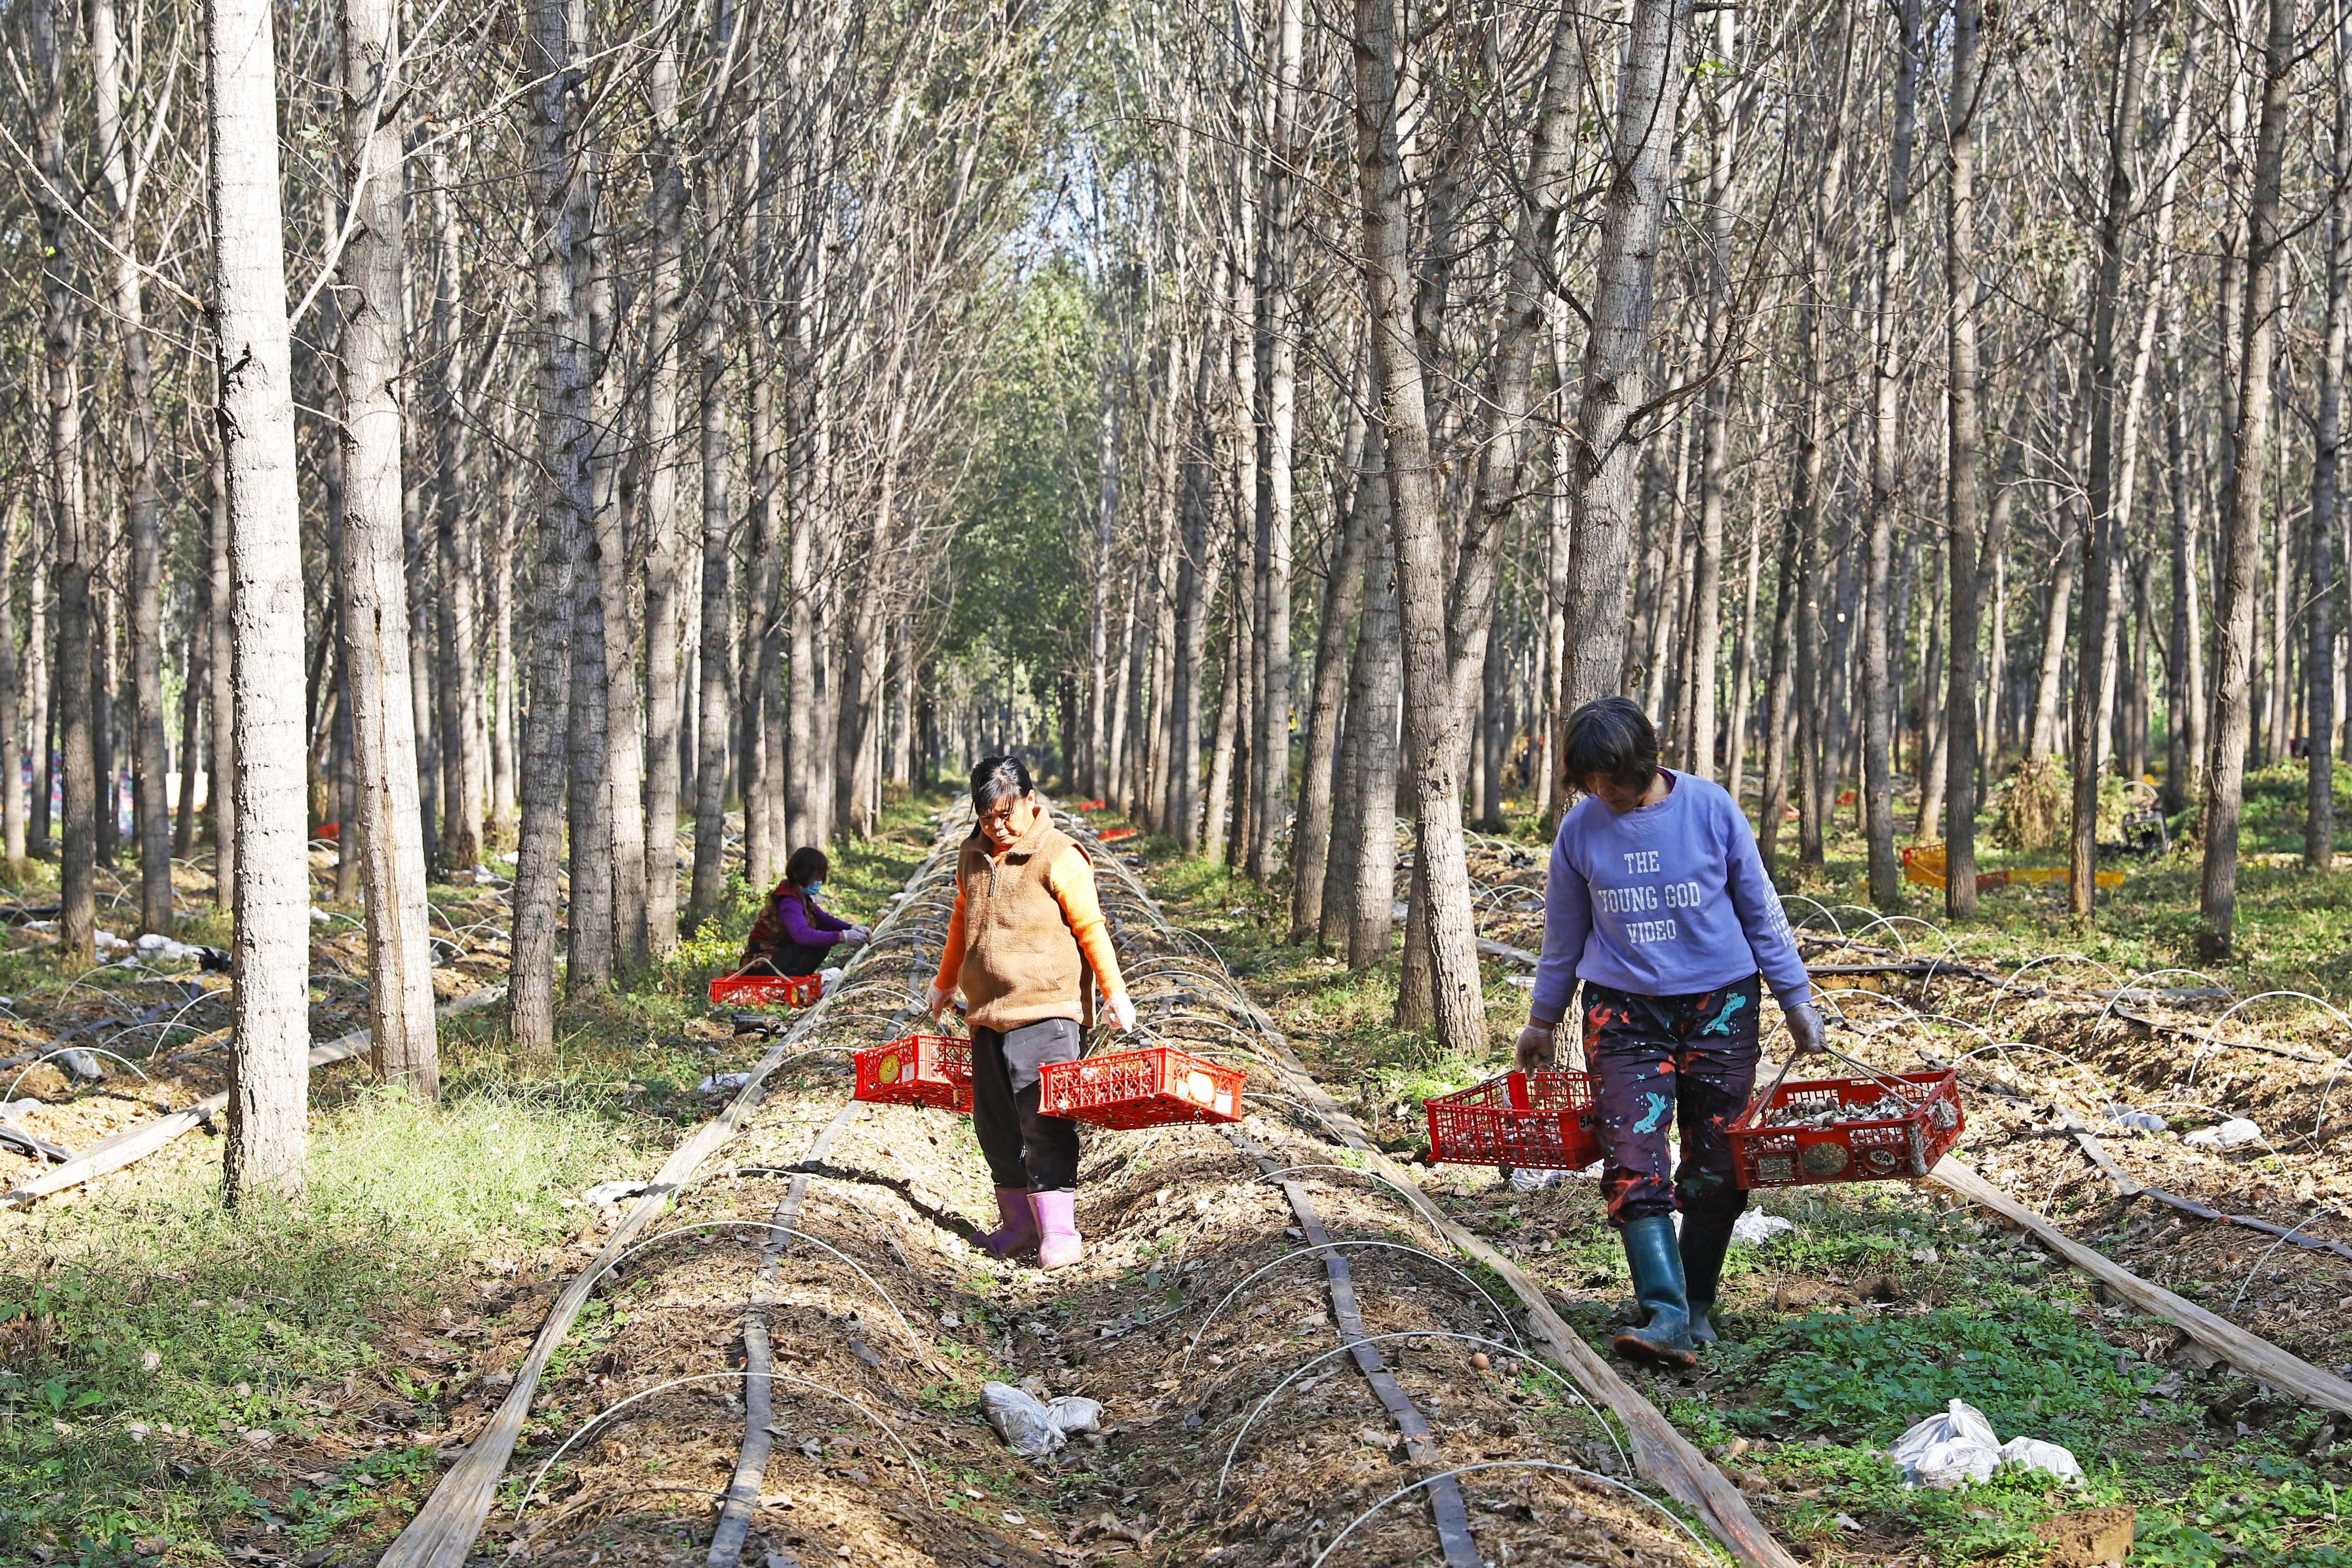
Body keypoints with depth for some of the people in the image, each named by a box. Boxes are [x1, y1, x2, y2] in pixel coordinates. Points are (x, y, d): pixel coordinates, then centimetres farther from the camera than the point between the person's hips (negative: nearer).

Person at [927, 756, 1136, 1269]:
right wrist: (946, 982, 35)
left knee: (1043, 1121, -12)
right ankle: (1019, 1225, 18)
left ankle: (1059, 1231, -10)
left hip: (1045, 1014, -7)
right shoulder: (973, 856, 12)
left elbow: (1089, 928, -5)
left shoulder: (1060, 859, -8)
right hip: (987, 1015, 7)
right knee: (994, 1122, 8)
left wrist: (1114, 991, -6)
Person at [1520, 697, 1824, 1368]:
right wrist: (1542, 1021, 20)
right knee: (1634, 1161, -14)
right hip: (1624, 1010, 1)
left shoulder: (1710, 808, -6)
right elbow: (1565, 934, 13)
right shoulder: (1581, 828, -1)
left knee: (1718, 1166, 1)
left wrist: (1796, 999, 5)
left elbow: (1761, 910, 3)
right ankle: (1664, 1313, -21)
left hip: (1719, 1004, -1)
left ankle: (1698, 1306, 17)